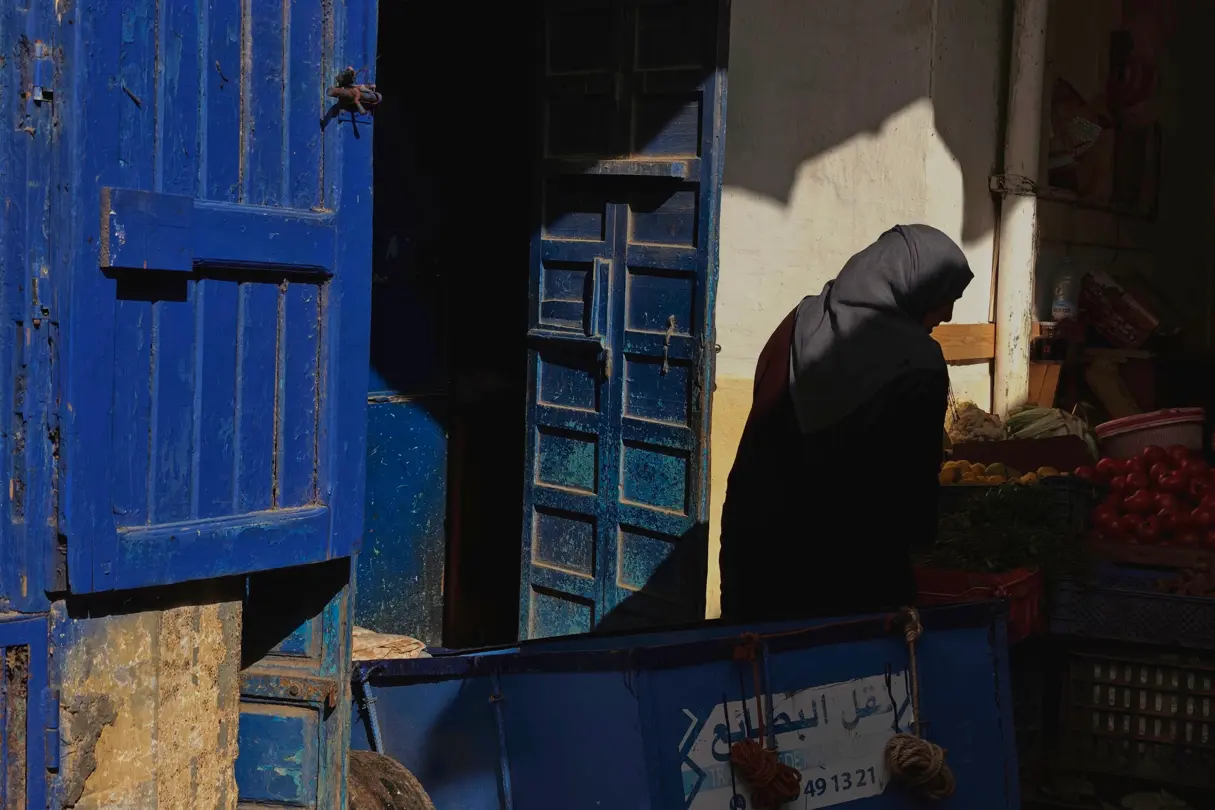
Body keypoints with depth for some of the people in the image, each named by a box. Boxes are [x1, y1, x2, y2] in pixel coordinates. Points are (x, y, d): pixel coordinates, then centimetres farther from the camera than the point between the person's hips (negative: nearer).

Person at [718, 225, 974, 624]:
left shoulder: (800, 323, 2)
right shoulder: (917, 365, -16)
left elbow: (763, 438, 9)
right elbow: (916, 475, -10)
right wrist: (920, 536, 9)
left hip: (761, 542, 5)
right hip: (856, 564, -5)